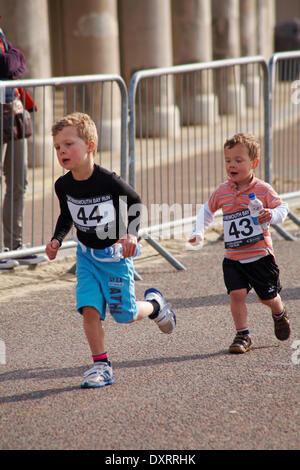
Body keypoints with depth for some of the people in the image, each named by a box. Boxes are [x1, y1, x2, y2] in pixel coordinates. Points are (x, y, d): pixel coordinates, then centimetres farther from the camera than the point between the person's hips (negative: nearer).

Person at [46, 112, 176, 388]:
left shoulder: (109, 181, -22)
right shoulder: (63, 185, -8)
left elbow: (135, 204, -5)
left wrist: (131, 234, -16)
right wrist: (57, 239, -4)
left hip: (115, 254, -4)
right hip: (87, 254, 4)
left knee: (125, 314, 2)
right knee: (89, 309, -11)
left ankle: (154, 304, 35)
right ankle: (101, 366, 0)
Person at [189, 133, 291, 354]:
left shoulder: (263, 189, -8)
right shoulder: (222, 192, 2)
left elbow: (282, 207, -2)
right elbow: (207, 210, 17)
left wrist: (272, 215, -25)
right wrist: (199, 232, 3)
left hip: (260, 255, -2)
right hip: (233, 258, 2)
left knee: (268, 296, 9)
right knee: (237, 293, -14)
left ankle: (280, 314, 44)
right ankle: (243, 335, -1)